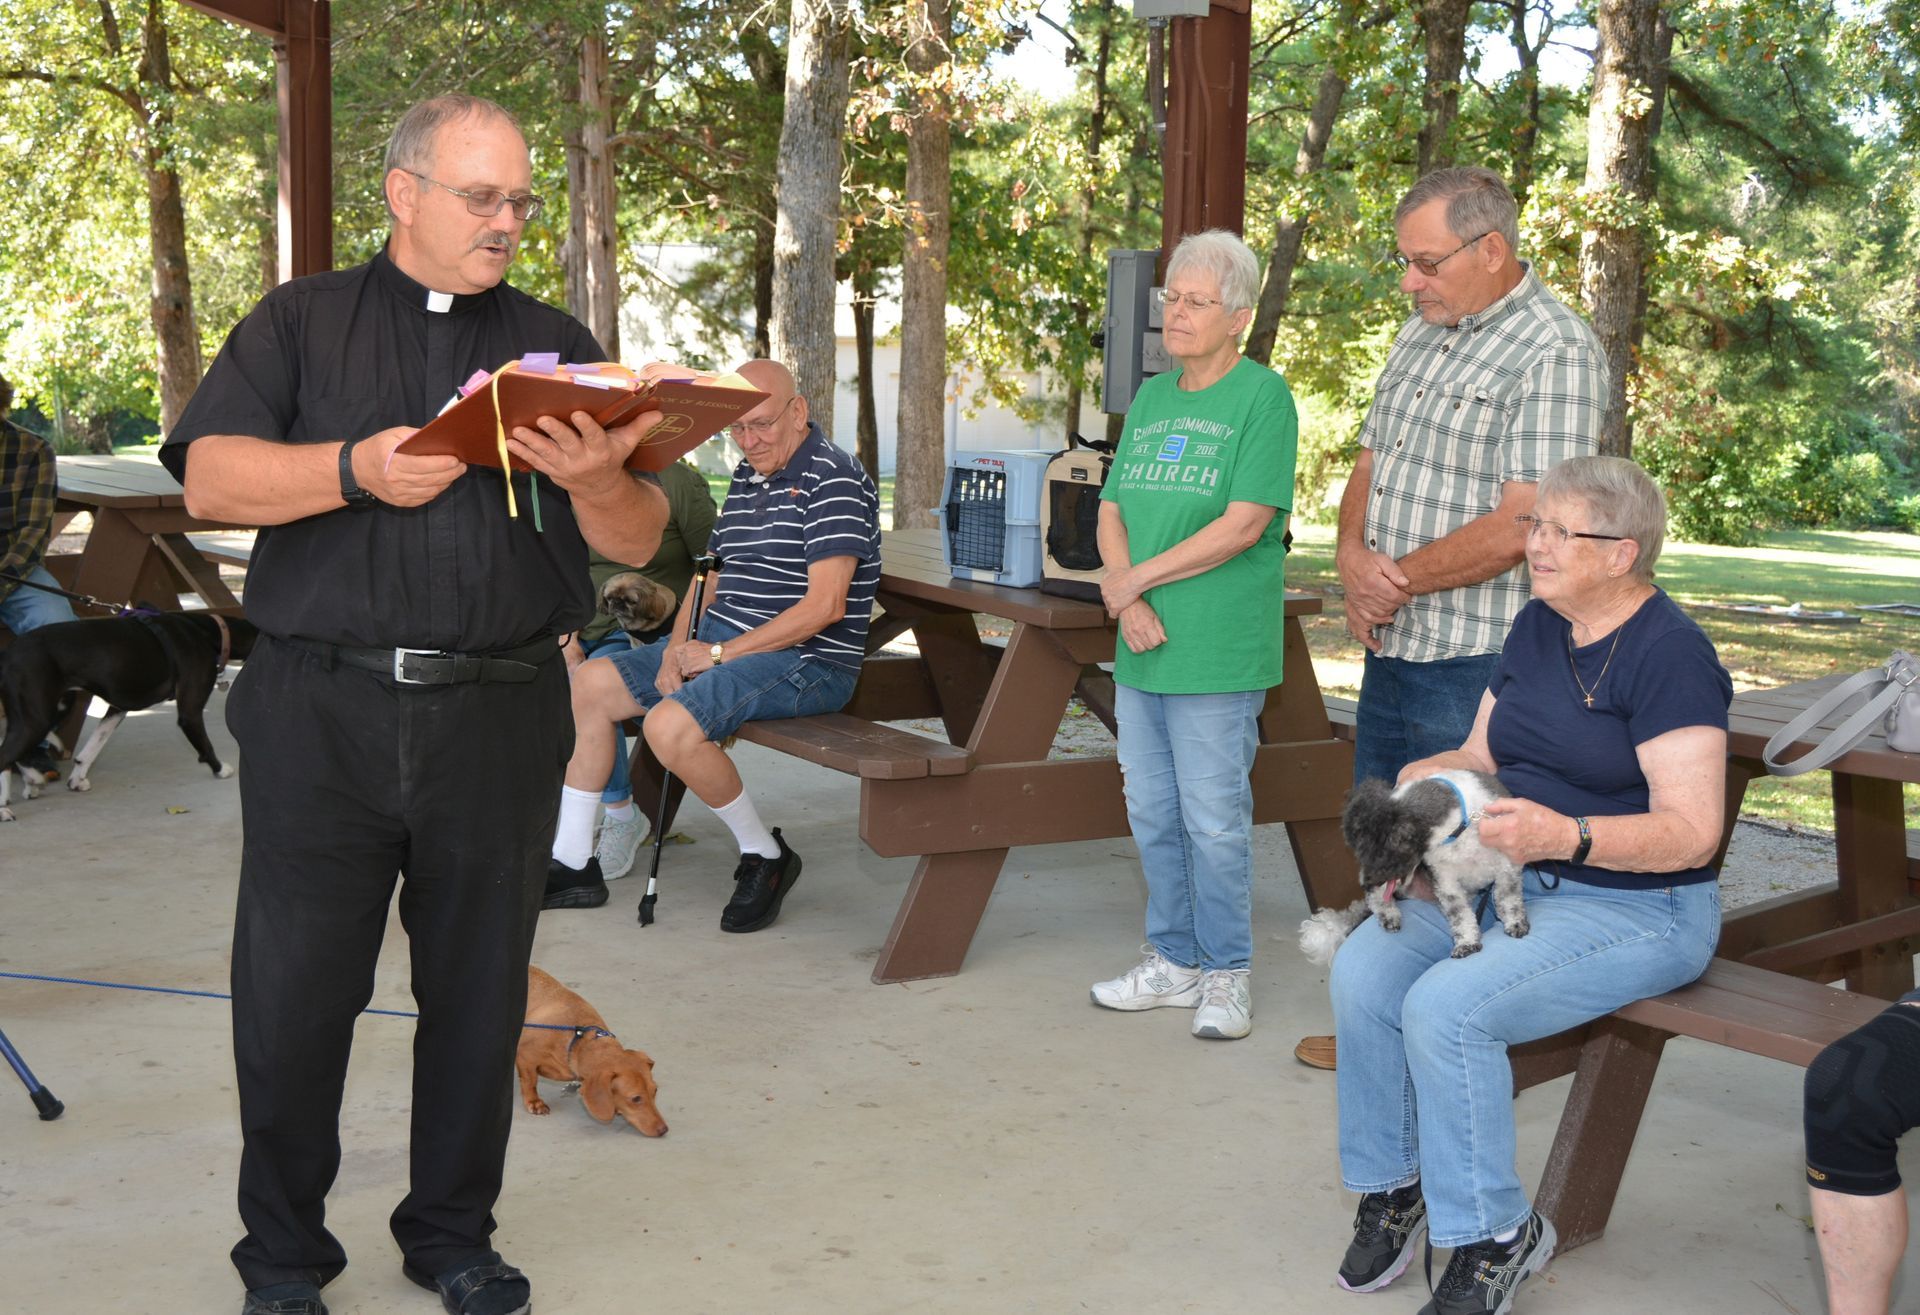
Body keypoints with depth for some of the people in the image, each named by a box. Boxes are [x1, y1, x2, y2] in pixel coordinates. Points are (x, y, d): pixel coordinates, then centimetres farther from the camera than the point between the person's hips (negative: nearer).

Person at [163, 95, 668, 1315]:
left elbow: (640, 541, 7)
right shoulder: (301, 323, 10)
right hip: (324, 714, -1)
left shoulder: (558, 343, 14)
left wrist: (597, 479, -16)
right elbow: (211, 480, -2)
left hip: (502, 721, 2)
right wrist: (355, 470, -17)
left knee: (479, 995, 10)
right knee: (294, 994, 4)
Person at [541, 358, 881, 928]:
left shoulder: (833, 479, -14)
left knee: (669, 726, -30)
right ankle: (571, 865, 13)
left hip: (804, 662, -10)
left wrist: (720, 654, -18)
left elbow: (825, 605, -22)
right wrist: (677, 645, -2)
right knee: (592, 683, 7)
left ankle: (766, 854, -7)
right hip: (720, 644, 10)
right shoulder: (747, 478, 15)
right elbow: (710, 574, 18)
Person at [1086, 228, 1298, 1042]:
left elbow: (1244, 524, -16)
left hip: (1218, 653, -7)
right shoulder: (1151, 399, 13)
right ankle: (1173, 962, 27)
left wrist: (1137, 577, -10)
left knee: (1214, 821, 0)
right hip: (1141, 646, 7)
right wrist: (1129, 600, -8)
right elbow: (1113, 511, 10)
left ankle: (1226, 975, 15)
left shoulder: (1262, 397, -8)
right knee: (1152, 815, 13)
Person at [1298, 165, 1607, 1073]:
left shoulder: (1555, 351, -15)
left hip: (1475, 658, -9)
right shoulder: (1422, 334, 13)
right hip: (1391, 646, 9)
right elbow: (1370, 464, 15)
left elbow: (1519, 526, -21)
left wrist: (1400, 580, -13)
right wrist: (1353, 556, -5)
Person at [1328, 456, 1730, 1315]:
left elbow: (1692, 831, -20)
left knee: (1446, 1006, -28)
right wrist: (1429, 771, -6)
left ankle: (1496, 1235, -8)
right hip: (1508, 880, 8)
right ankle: (1389, 1188, 2)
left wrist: (1566, 835, -35)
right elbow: (1483, 753, 17)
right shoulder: (1537, 628, 11)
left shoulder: (1670, 655, -15)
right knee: (1363, 970, -17)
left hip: (1638, 907, -7)